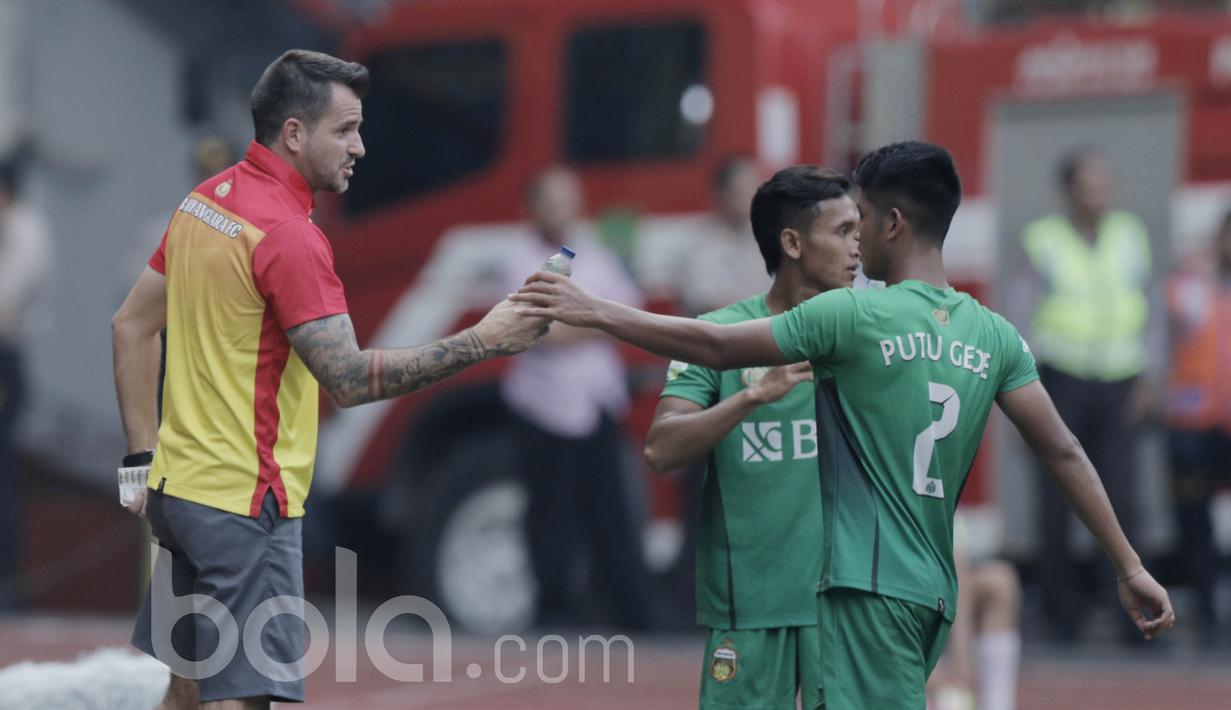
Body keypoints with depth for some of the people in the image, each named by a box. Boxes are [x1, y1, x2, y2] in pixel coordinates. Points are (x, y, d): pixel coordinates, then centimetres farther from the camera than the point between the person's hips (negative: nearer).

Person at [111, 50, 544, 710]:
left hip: (179, 484, 9)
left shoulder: (204, 200, 9)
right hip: (244, 501, -9)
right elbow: (349, 378, -24)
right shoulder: (287, 234, -19)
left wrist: (144, 456, 15)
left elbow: (131, 325, 15)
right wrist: (480, 342, -21)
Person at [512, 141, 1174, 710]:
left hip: (870, 586, -7)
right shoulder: (994, 336, 9)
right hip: (934, 593, 7)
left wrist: (596, 311, 4)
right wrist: (1130, 567, 12)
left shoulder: (856, 315, -8)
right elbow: (1065, 454, 7)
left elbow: (714, 346, -4)